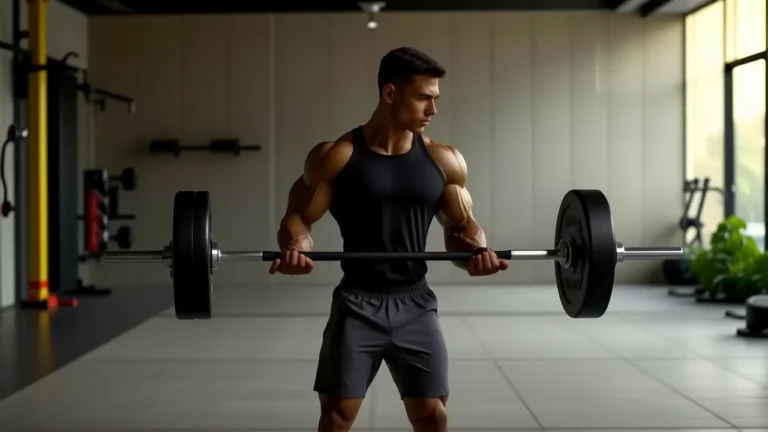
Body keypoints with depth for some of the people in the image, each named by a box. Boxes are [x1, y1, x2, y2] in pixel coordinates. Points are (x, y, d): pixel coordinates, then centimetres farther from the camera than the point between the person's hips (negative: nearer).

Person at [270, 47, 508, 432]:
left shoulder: (444, 161, 3)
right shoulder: (335, 157, -6)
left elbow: (462, 226, 10)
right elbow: (298, 217, 0)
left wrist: (476, 250, -13)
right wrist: (294, 249, -23)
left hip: (415, 305, 3)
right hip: (357, 305, -2)